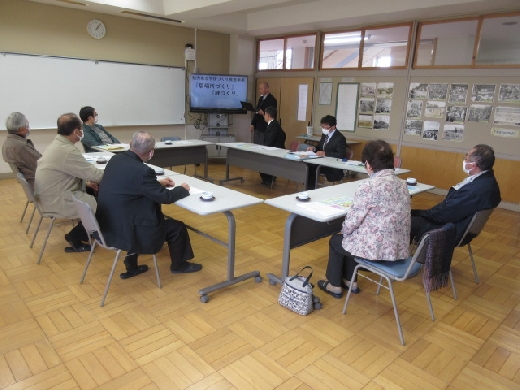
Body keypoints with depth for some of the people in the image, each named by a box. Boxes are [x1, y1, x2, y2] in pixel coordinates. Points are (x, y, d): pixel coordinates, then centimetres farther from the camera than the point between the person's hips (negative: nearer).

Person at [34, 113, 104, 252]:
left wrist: (85, 181, 6)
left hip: (52, 195, 10)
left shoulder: (56, 144, 6)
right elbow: (95, 174, -21)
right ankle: (75, 237, 10)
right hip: (57, 202, -10)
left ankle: (82, 231, 23)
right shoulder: (68, 151, -26)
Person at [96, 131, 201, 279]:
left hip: (108, 225, 9)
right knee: (177, 227, 7)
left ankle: (132, 266, 34)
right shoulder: (141, 170, -26)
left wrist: (157, 183, 18)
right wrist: (182, 189, 4)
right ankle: (179, 265, 32)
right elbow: (165, 197, -15)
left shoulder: (116, 159, 0)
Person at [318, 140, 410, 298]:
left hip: (376, 249, -7)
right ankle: (350, 282, 39)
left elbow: (353, 220, -16)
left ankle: (335, 286, 34)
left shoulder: (368, 185, -21)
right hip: (399, 248, 8)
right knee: (350, 238, 30)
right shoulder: (402, 184, 4)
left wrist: (343, 231, 7)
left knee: (336, 240, 21)